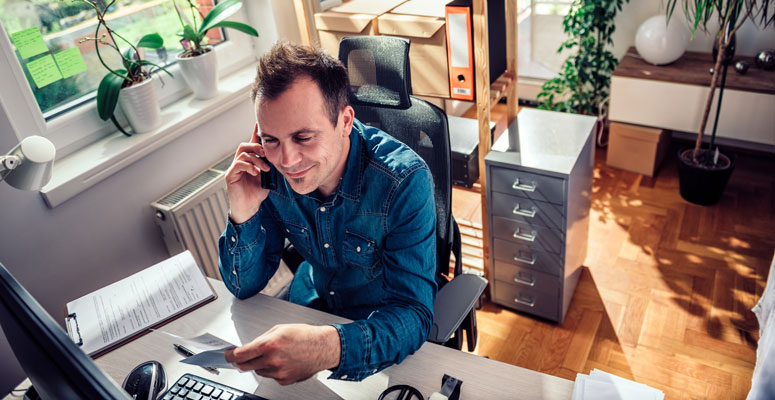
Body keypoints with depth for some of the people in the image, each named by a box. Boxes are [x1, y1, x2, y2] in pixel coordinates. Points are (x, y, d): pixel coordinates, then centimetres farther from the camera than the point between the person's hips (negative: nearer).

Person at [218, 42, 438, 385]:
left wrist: (330, 348, -51)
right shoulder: (270, 172, -17)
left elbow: (413, 315, -32)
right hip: (311, 302, 4)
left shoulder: (404, 181, -30)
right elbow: (245, 286, -8)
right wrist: (242, 215, -27)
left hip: (383, 325, -3)